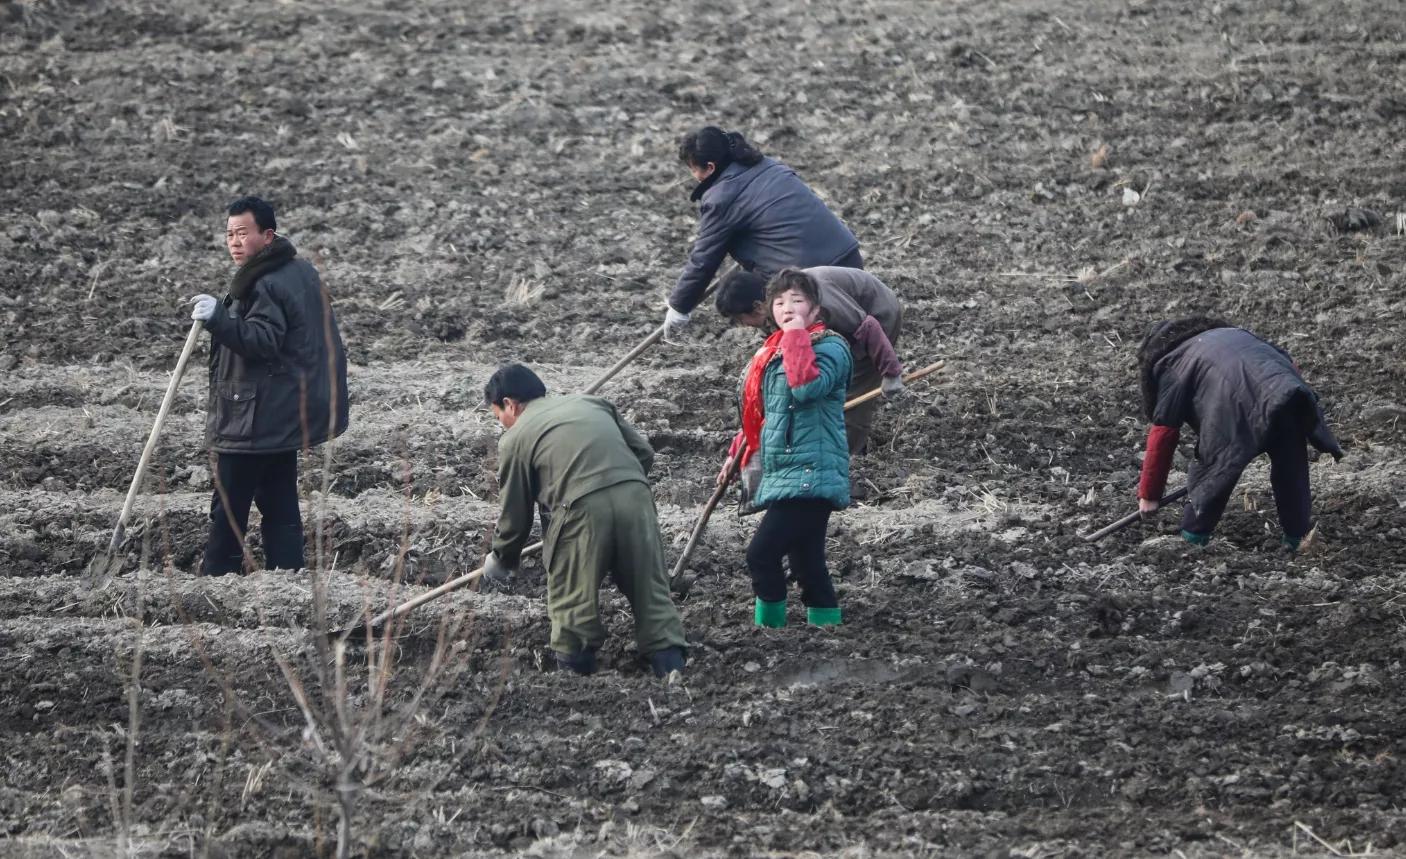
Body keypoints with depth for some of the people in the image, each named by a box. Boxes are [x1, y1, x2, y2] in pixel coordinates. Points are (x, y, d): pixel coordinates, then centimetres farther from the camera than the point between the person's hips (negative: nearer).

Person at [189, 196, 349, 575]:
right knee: (280, 506, 12)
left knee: (228, 510, -6)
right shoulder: (300, 270, 14)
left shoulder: (265, 285, -18)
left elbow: (264, 341, -30)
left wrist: (219, 319, -41)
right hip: (287, 416, 10)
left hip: (254, 422, -10)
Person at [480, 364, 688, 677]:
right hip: (636, 495, 4)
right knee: (651, 593, 9)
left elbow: (514, 515, 15)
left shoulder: (515, 438, 13)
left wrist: (500, 561, 31)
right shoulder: (592, 404, 26)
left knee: (573, 604, 9)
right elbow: (644, 453, 21)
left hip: (583, 510, -4)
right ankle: (672, 671, 5)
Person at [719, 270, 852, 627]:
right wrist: (737, 454, 30)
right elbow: (759, 412, 31)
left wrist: (797, 335, -17)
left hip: (810, 475, -8)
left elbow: (807, 387, -26)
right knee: (807, 565, 7)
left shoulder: (829, 347, -6)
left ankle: (768, 627, -9)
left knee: (761, 554, -16)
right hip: (782, 475, 8)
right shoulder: (771, 353, 19)